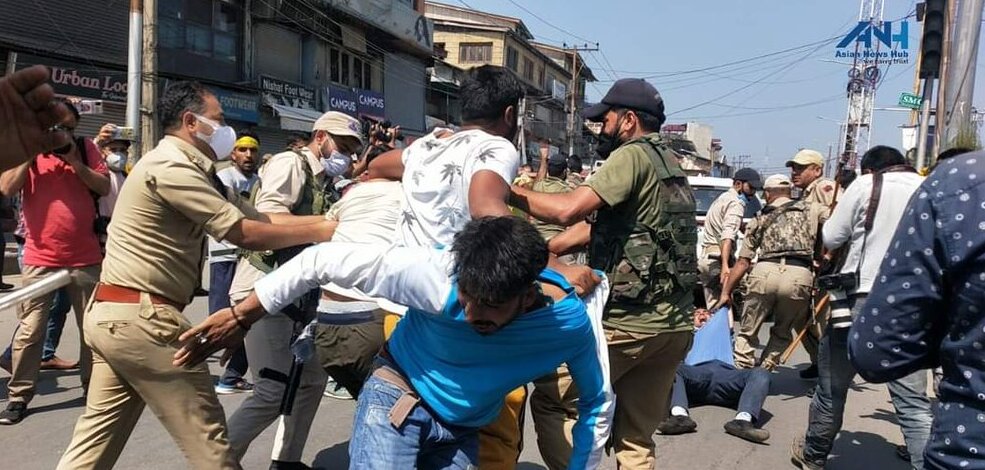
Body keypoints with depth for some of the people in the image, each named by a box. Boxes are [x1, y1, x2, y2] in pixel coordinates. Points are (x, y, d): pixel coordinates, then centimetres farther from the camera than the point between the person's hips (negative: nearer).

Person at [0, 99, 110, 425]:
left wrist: (75, 161, -14)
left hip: (86, 258, 1)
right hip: (40, 259, -1)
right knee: (29, 331, 1)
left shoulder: (86, 148, 4)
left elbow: (104, 188, -4)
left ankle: (93, 387, 22)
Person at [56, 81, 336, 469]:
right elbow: (245, 232, -17)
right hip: (141, 318, -10)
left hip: (113, 313, 10)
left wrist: (329, 218, 2)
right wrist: (321, 232, -9)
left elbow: (257, 216, 7)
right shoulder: (171, 166, -16)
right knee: (206, 436, 0)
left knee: (98, 436, 15)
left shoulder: (188, 168, 14)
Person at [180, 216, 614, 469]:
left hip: (461, 433, 4)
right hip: (398, 400, -3)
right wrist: (238, 317, -20)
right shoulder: (435, 272, -33)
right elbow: (322, 261, -25)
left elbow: (598, 400, -3)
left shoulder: (572, 323, -24)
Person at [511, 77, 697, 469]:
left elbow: (568, 210, -22)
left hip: (628, 323, -9)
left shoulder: (632, 156, -9)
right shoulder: (670, 164, 19)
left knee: (551, 404, 4)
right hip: (676, 326, 9)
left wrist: (512, 193, -9)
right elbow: (604, 226, 21)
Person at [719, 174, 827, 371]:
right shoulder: (809, 208, 21)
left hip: (764, 273, 0)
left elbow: (743, 261, 18)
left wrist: (726, 292, 22)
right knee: (782, 333, 20)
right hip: (799, 277, 0)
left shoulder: (760, 218, 23)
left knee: (747, 332, 13)